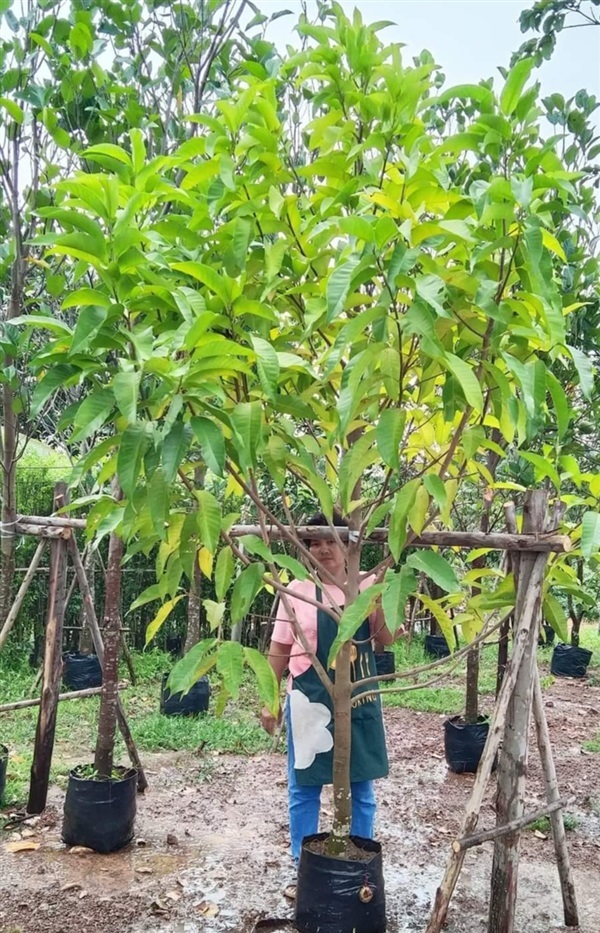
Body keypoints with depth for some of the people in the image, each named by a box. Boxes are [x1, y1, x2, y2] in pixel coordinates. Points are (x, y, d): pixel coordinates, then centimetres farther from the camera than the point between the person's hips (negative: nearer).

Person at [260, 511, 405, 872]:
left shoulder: (367, 585, 1)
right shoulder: (297, 591, -3)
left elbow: (386, 638, -3)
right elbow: (279, 649, 2)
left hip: (360, 699, 2)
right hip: (311, 700, -2)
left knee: (362, 787, 12)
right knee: (304, 787, 7)